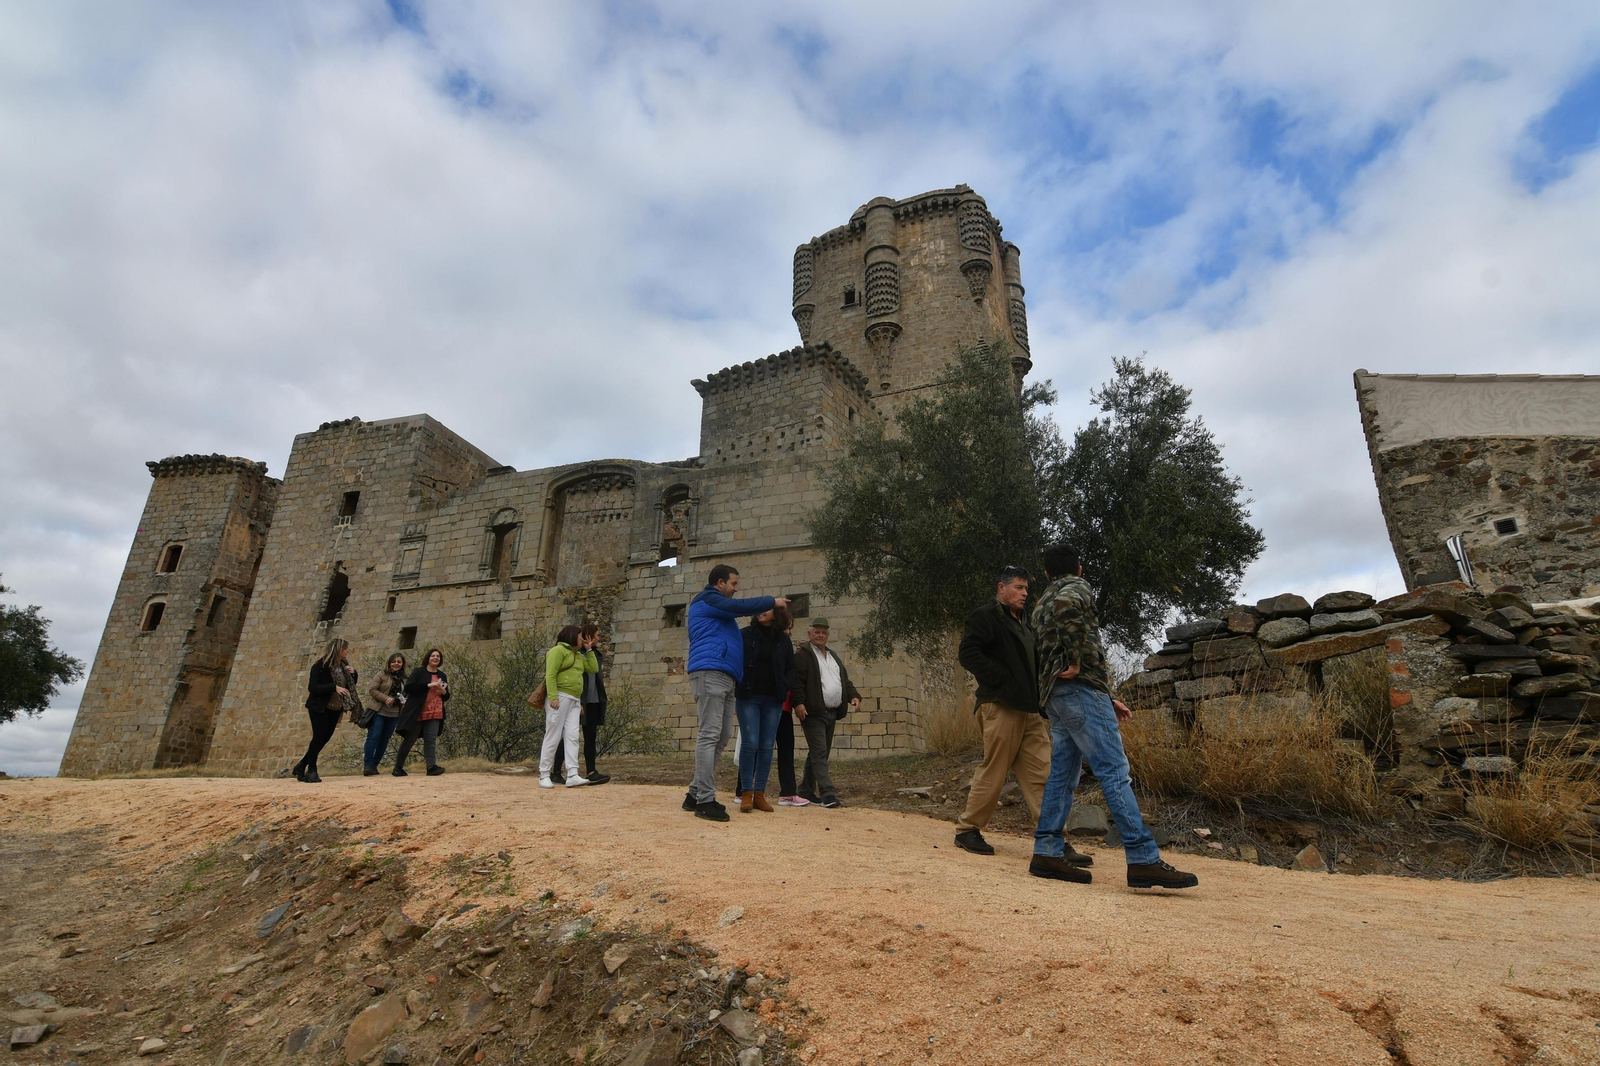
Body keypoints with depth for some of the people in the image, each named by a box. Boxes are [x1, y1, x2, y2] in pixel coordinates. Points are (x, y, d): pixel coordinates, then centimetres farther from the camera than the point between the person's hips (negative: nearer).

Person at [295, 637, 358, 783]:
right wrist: (334, 687, -29)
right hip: (320, 708, -7)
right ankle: (312, 770, 6)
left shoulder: (344, 665, 7)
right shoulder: (320, 666, -13)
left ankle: (302, 765, 25)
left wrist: (353, 673, -5)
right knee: (319, 738, -7)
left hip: (335, 709, 7)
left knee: (325, 738, 9)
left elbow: (351, 686, 14)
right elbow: (312, 687, -19)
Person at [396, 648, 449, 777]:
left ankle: (431, 766, -18)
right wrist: (428, 685, -20)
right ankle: (397, 768, 18)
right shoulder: (418, 672, 0)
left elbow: (446, 697, 19)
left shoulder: (442, 676, 14)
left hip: (434, 714, 4)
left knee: (431, 740, -8)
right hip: (416, 713, -3)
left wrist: (444, 692, -5)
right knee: (409, 740, 5)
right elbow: (408, 687, -14)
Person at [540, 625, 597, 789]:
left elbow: (593, 668, 21)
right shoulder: (558, 650, -2)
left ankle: (572, 775, -10)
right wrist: (553, 697, -22)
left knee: (572, 737, -3)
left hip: (574, 701, 8)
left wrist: (589, 649, 19)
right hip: (560, 698, -8)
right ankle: (544, 775, 1)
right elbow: (550, 675, -12)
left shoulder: (579, 656, 25)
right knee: (553, 737, -5)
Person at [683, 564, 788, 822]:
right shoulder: (707, 599, 0)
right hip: (710, 672, -10)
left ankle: (696, 794, 12)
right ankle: (705, 800, -13)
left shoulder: (718, 608, 31)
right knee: (709, 736, -13)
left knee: (722, 737, 7)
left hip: (723, 677, 10)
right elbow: (741, 606, -10)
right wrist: (773, 601, 0)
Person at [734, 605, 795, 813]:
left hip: (773, 701, 3)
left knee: (767, 746, 3)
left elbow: (790, 669, 15)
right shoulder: (745, 635, 3)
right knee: (750, 743, -9)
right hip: (748, 697, -3)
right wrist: (738, 687, -9)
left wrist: (785, 687, -2)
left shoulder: (783, 641, 10)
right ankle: (746, 794, 0)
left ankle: (759, 794, 10)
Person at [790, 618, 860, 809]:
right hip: (813, 713, -8)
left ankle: (807, 791, 22)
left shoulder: (833, 656, 22)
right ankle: (827, 793, -12)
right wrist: (798, 702, -25)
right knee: (819, 753, -11)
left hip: (831, 713, 8)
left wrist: (854, 696, 8)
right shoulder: (803, 656, -4)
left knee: (820, 753, 12)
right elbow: (797, 681, -13)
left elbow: (845, 680, 24)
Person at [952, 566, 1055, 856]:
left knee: (1042, 776, 4)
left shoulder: (1023, 623, 24)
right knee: (992, 772, -2)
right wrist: (1003, 679, -17)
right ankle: (967, 830, 12)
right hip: (1001, 707, -9)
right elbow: (968, 653, -15)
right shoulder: (985, 616, -3)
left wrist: (1039, 696, 11)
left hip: (1030, 710, 9)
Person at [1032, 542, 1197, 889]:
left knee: (1063, 773, 7)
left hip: (1054, 693, 9)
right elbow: (1067, 606, -27)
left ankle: (1047, 853, 6)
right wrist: (1076, 659, -18)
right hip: (1080, 689, -9)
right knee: (1114, 771, -10)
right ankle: (1143, 860, -12)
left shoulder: (1041, 604, 26)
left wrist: (1107, 698, 23)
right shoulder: (1076, 586, 1)